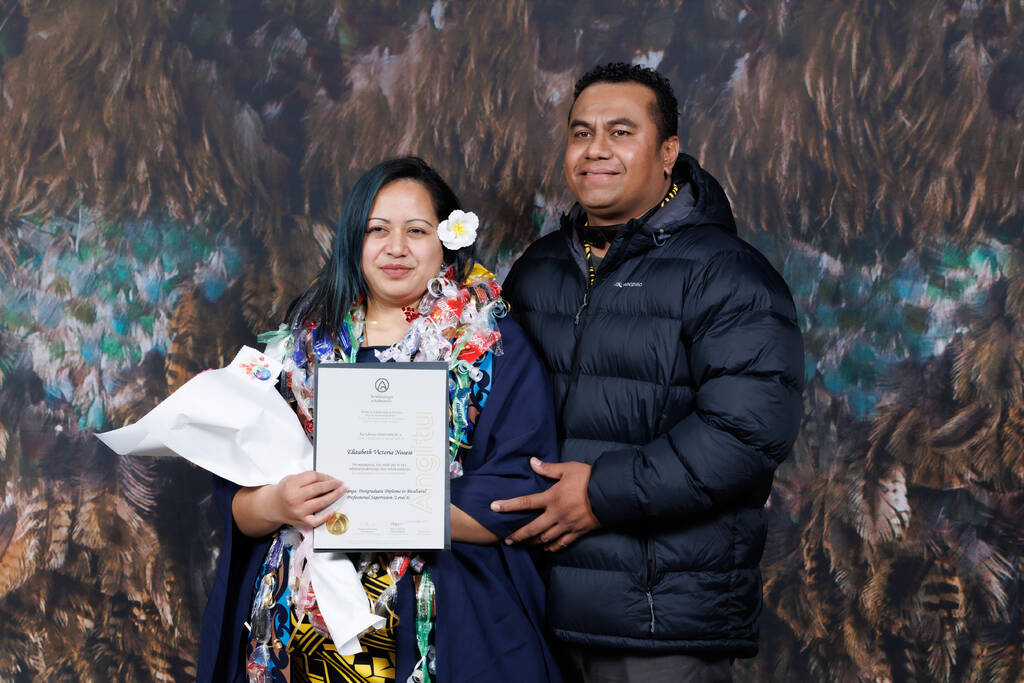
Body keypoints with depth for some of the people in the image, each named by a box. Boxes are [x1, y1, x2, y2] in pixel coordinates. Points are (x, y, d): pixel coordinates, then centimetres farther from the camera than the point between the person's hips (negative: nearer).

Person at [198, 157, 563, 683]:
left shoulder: (492, 347, 1)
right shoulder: (303, 342, 9)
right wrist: (277, 505, -16)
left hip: (438, 628, -2)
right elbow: (232, 497, 7)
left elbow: (520, 494, -9)